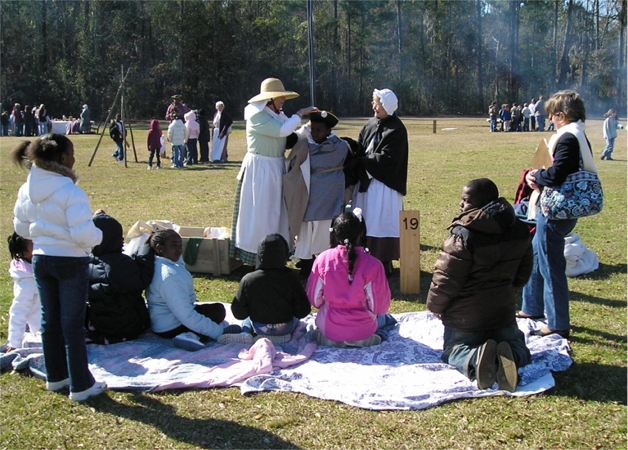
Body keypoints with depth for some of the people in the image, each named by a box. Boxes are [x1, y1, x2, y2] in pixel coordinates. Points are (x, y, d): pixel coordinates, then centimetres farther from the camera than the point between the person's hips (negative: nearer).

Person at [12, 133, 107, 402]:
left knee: (49, 320, 17)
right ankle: (80, 386, 10)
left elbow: (21, 228, 11)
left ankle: (55, 377, 31)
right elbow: (84, 234, -25)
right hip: (70, 262, -7)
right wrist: (98, 235, -5)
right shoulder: (70, 191, -22)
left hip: (41, 260, 7)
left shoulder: (27, 190, 1)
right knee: (73, 324, 1)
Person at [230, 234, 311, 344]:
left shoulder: (248, 280, -18)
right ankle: (283, 336, 9)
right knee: (295, 319, 36)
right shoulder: (291, 280, -20)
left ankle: (246, 334, 3)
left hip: (259, 328, -1)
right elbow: (302, 312, -13)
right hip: (285, 328, 1)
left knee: (247, 319, 34)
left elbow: (239, 313, -11)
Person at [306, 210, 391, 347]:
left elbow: (314, 300, -3)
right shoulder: (372, 264, -19)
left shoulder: (322, 259, -13)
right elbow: (380, 307, -11)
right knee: (380, 316, 34)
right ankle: (362, 339, 8)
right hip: (362, 330, -1)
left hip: (329, 330, 2)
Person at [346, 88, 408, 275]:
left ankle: (384, 263, 6)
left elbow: (385, 159, -18)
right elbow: (359, 148, 9)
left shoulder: (397, 130, -12)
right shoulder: (371, 123, 10)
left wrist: (359, 161, -11)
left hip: (384, 184, -7)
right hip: (366, 181, 7)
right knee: (365, 221, 10)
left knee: (381, 221, -3)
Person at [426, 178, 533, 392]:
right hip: (503, 311, 5)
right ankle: (510, 356, -12)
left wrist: (435, 305, -1)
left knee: (454, 351, 19)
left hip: (466, 316, -4)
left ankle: (475, 359, -18)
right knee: (516, 344, 27)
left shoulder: (464, 235, -23)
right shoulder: (519, 231, 0)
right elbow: (523, 273, 12)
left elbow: (446, 278, -19)